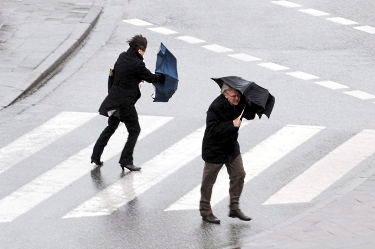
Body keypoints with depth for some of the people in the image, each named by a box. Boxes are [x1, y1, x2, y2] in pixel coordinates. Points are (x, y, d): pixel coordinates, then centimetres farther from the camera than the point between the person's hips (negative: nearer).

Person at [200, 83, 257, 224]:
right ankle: (205, 212, 18)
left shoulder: (240, 102, -6)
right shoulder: (216, 107, -26)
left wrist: (250, 105, -16)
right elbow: (212, 129, -29)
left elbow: (250, 116, 5)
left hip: (231, 147, 7)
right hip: (214, 149, -7)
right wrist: (232, 124, -33)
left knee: (239, 175, 7)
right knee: (208, 181, 5)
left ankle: (234, 208, 20)